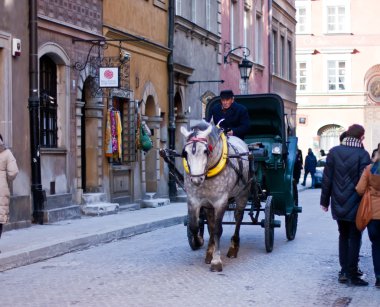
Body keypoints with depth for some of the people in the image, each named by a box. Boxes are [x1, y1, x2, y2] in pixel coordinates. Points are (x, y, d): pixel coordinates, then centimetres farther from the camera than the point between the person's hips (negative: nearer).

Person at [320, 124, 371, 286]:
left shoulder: (334, 152, -1)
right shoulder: (362, 155, -12)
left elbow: (326, 179, 1)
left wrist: (325, 200, 9)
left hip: (338, 205, 4)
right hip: (355, 206, -4)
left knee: (343, 236, 17)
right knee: (354, 238, 4)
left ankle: (344, 271, 19)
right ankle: (352, 274, 4)